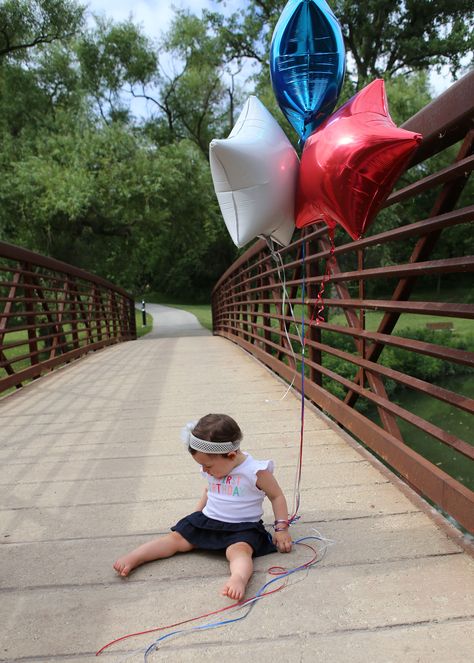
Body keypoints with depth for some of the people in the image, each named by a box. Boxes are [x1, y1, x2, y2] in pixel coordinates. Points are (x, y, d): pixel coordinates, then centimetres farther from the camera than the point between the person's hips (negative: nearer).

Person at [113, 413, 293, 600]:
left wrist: (281, 528, -10)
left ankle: (238, 578, -60)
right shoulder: (213, 470, 3)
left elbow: (277, 496, -6)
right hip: (207, 519, 6)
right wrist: (197, 514, 20)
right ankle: (133, 558, -10)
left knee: (239, 550, -35)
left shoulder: (256, 471, -17)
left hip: (242, 527, -5)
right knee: (176, 538, -6)